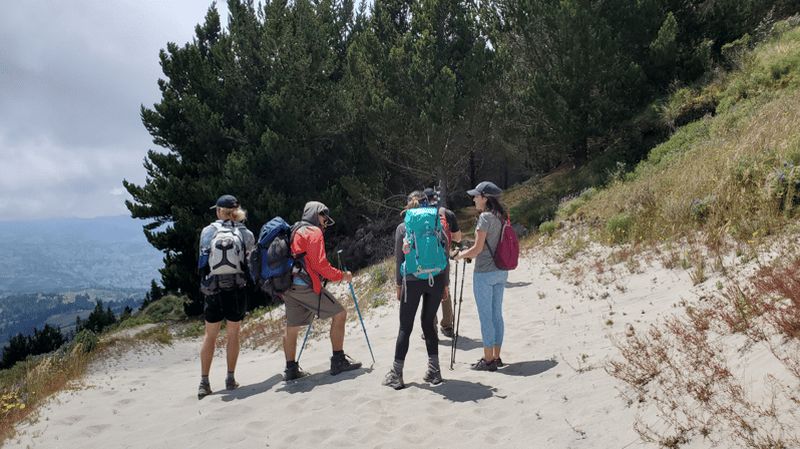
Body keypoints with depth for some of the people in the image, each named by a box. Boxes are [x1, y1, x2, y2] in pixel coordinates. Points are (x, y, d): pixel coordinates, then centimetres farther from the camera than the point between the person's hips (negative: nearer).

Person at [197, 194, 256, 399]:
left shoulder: (208, 231, -3)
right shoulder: (246, 234, -4)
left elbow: (203, 259, 5)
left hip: (212, 289, 1)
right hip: (236, 289, 0)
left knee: (210, 336, 11)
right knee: (233, 334, 12)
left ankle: (204, 382, 11)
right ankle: (231, 378, 16)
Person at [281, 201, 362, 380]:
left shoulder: (293, 232, 23)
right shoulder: (314, 232, -4)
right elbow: (320, 263, -13)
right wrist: (341, 276, -3)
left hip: (288, 287, 9)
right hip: (305, 286, -9)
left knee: (292, 327, 13)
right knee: (339, 314, -2)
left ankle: (291, 368, 18)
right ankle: (339, 360, -2)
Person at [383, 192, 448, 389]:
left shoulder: (402, 228, 2)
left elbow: (399, 258, 2)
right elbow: (444, 257, 6)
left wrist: (399, 284, 9)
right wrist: (445, 284, 13)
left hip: (412, 280, -2)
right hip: (435, 279, 2)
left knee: (405, 327, 5)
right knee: (428, 323, 14)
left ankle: (396, 375, 10)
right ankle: (434, 371, 14)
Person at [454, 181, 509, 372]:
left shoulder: (485, 217, -15)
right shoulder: (501, 217, 9)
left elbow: (477, 249, -16)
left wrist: (460, 255, 0)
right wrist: (469, 253, 19)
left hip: (484, 273, -8)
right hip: (501, 272, 8)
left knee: (485, 317, 0)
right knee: (497, 314, 13)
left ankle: (488, 360, 7)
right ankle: (496, 357, 21)